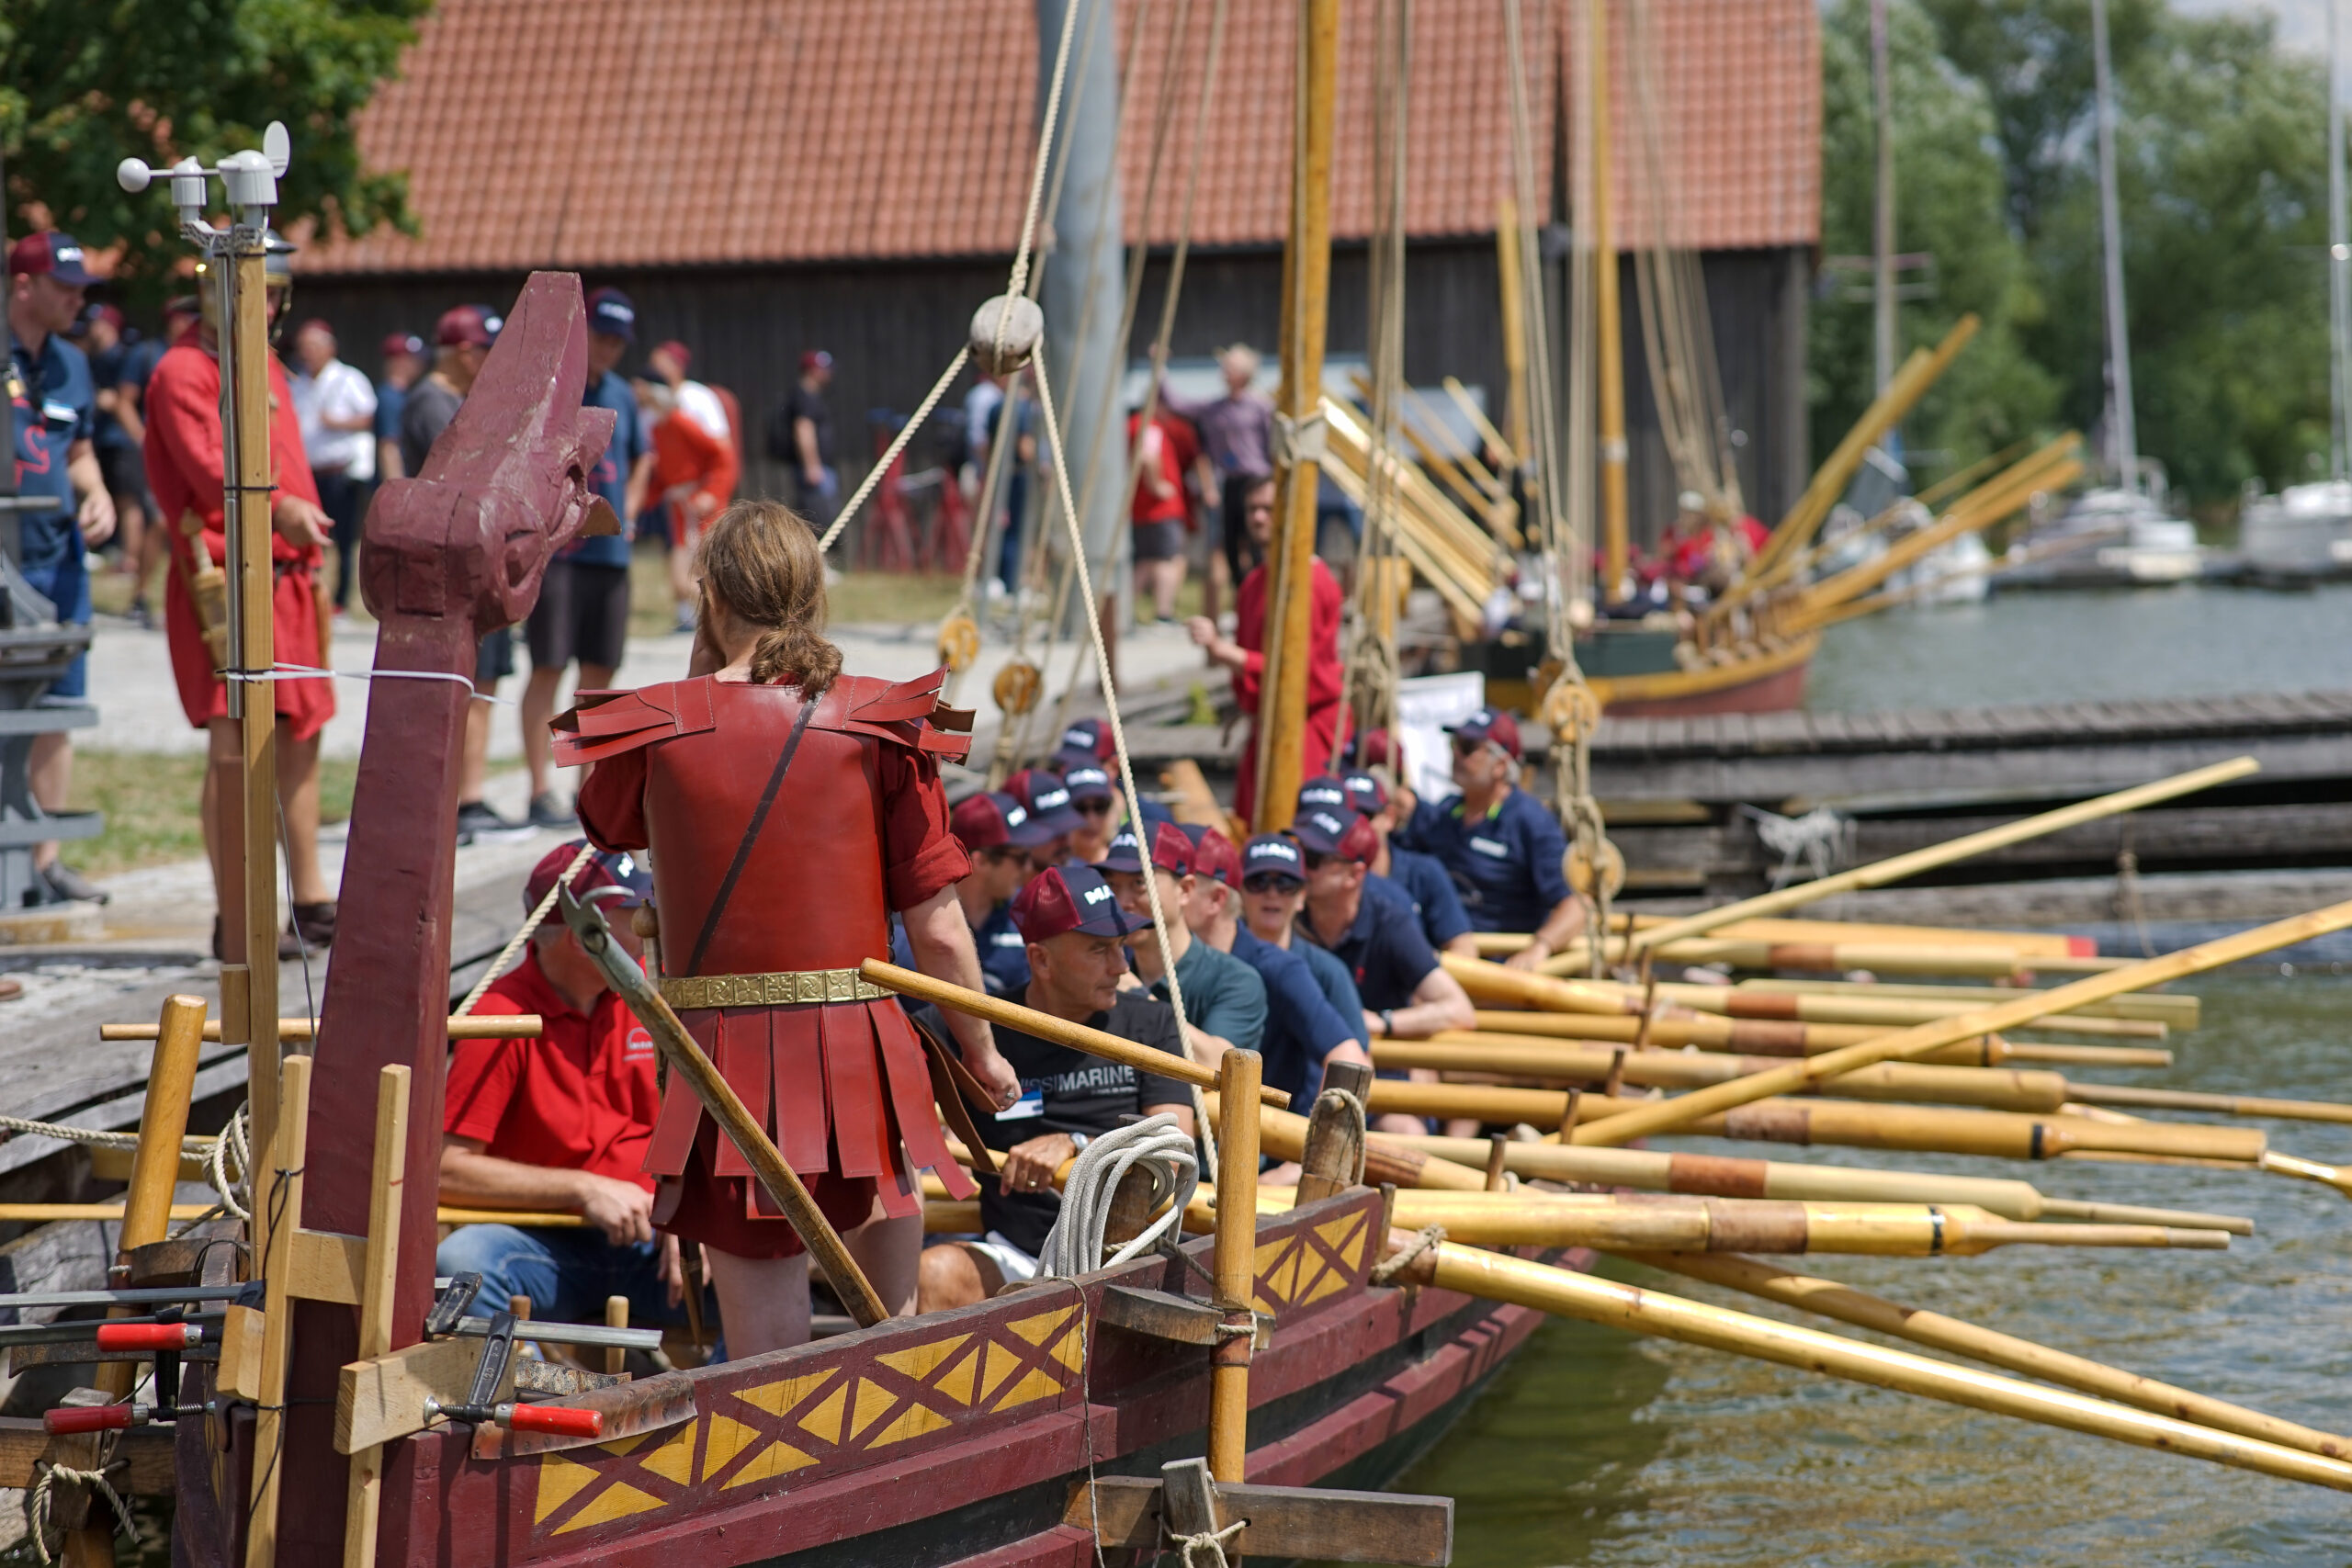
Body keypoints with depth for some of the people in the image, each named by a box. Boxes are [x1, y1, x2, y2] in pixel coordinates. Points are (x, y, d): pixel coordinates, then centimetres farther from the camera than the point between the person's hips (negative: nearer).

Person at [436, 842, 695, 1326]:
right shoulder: (503, 1018, -12)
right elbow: (447, 1168, -16)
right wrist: (583, 1189, -17)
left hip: (649, 1239, 3)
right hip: (549, 1246, -3)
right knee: (459, 1262, -34)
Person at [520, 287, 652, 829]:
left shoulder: (621, 395, 14)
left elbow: (641, 456, 30)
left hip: (610, 554, 7)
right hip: (556, 552, -6)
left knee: (599, 671, 9)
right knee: (549, 667, -6)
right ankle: (542, 792, -4)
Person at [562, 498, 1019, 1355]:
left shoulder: (662, 728, -3)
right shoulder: (882, 726, -3)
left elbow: (603, 819, 21)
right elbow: (938, 928, -2)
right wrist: (981, 1052, 13)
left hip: (723, 1057, -1)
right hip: (858, 1050, 1)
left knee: (765, 1343, 4)